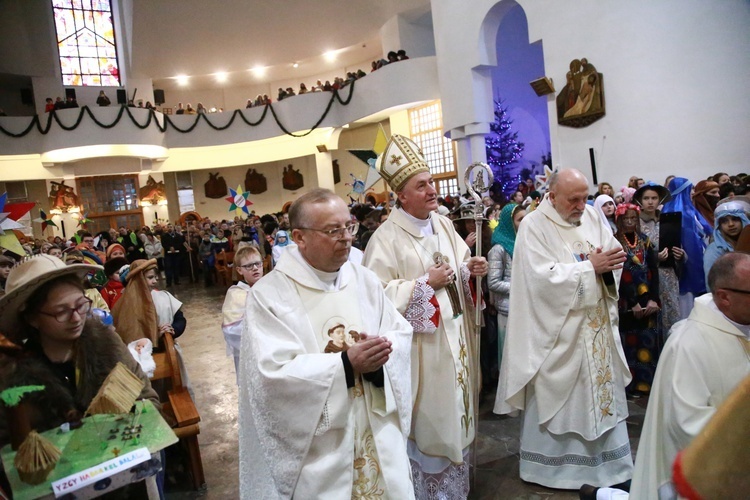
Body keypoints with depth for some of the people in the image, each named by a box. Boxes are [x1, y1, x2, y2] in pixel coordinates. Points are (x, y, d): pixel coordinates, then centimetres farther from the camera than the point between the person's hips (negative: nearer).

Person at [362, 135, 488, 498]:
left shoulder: (443, 224, 5)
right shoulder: (387, 238, -18)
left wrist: (470, 268, -5)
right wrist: (425, 283, -23)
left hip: (454, 332, 8)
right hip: (421, 341, -7)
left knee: (455, 406, 21)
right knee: (429, 415, 5)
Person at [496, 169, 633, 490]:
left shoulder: (591, 217, 6)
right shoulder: (534, 226, -12)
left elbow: (616, 256, 4)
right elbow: (544, 277, -21)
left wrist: (605, 265, -18)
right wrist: (590, 267, -18)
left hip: (598, 326, 6)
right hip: (558, 330, -6)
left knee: (602, 391, 15)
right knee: (560, 397, 6)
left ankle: (605, 459, 33)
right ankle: (555, 465, 24)